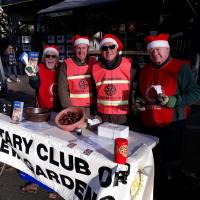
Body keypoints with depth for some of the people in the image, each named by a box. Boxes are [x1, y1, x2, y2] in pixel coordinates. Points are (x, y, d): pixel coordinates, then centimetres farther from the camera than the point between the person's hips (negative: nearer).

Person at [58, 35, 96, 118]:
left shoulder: (93, 63, 4)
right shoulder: (66, 64, -1)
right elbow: (63, 89, -4)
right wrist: (68, 107, -11)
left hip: (91, 107, 2)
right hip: (73, 107, -1)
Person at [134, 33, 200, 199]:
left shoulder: (180, 68, -9)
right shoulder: (145, 70, 10)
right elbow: (139, 92, 23)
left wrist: (173, 101, -24)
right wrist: (137, 100, 3)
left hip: (172, 125, -6)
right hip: (148, 125, 6)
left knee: (171, 164, 6)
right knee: (154, 165, 20)